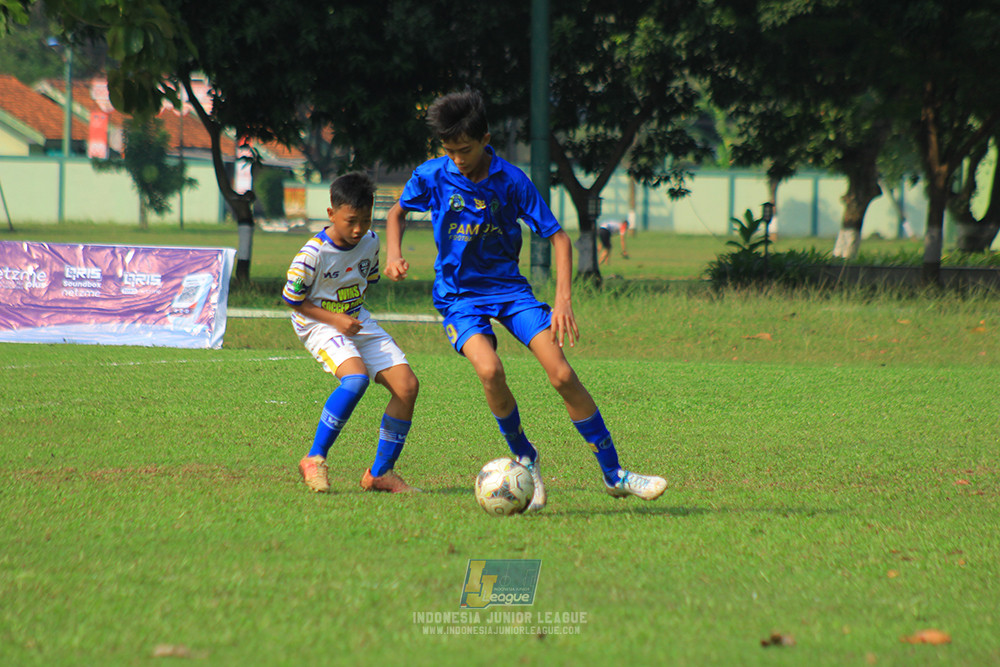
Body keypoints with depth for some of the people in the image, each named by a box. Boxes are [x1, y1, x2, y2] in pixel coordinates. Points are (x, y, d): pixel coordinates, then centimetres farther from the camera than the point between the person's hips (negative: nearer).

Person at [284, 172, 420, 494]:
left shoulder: (370, 241, -1)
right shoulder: (314, 254, -20)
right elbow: (291, 298, -11)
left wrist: (353, 315, 6)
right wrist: (334, 319, -18)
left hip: (358, 321, 7)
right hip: (319, 325, -7)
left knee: (407, 385, -8)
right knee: (356, 377, -35)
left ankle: (380, 473, 4)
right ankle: (314, 459, -21)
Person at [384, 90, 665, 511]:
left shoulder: (511, 181, -12)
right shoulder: (432, 176, -10)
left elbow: (558, 237, -6)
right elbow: (398, 212, 11)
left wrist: (563, 299, -17)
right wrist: (393, 253, -8)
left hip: (508, 285, 1)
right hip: (458, 294, -1)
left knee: (562, 374, -12)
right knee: (489, 369, -29)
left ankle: (614, 475, -1)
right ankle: (524, 457, -4)